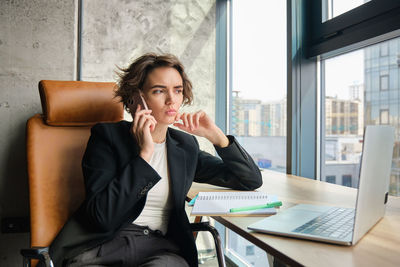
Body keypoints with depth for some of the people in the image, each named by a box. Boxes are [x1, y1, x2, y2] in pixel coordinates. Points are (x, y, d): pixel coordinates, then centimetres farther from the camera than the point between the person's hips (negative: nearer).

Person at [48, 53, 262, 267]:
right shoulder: (107, 135, -1)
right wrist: (144, 152, -15)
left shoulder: (185, 146, 11)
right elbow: (103, 216, -13)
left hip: (161, 250, 2)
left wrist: (216, 135, -2)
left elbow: (252, 181, 10)